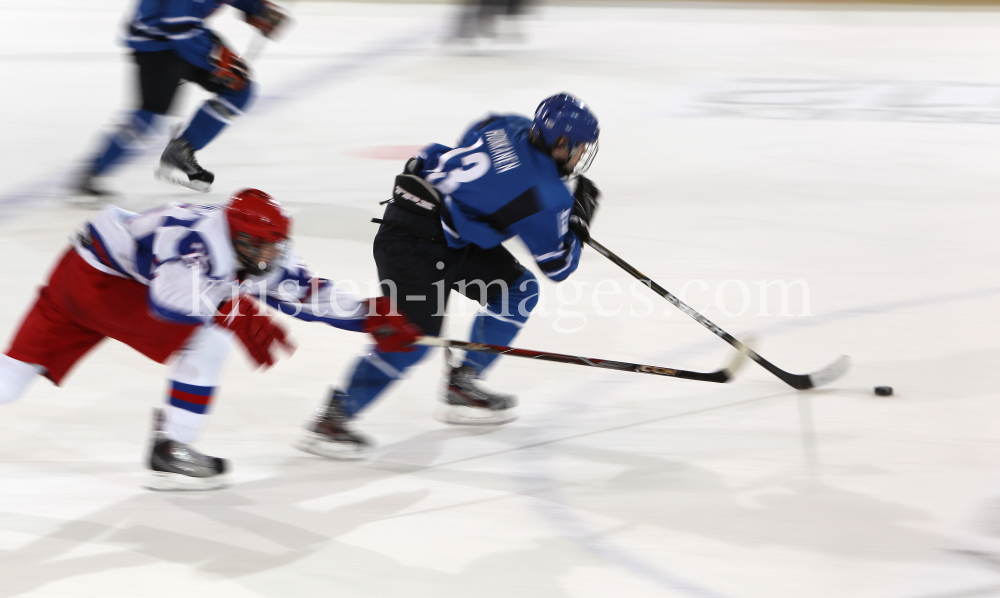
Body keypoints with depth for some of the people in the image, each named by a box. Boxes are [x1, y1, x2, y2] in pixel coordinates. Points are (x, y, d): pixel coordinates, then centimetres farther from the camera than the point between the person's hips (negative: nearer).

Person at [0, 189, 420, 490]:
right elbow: (169, 294, -45)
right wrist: (235, 313, -47)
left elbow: (307, 293, 4)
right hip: (96, 276, -8)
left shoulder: (260, 254, -3)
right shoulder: (200, 239, -29)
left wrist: (370, 318, -2)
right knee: (208, 338, -14)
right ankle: (169, 453, -7)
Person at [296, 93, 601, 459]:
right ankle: (332, 418, -11)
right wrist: (579, 219, 6)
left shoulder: (512, 127, 5)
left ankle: (462, 388, 20)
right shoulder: (546, 194, -18)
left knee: (518, 289, 14)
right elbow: (557, 265, -5)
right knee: (414, 337, -19)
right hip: (413, 241, -11)